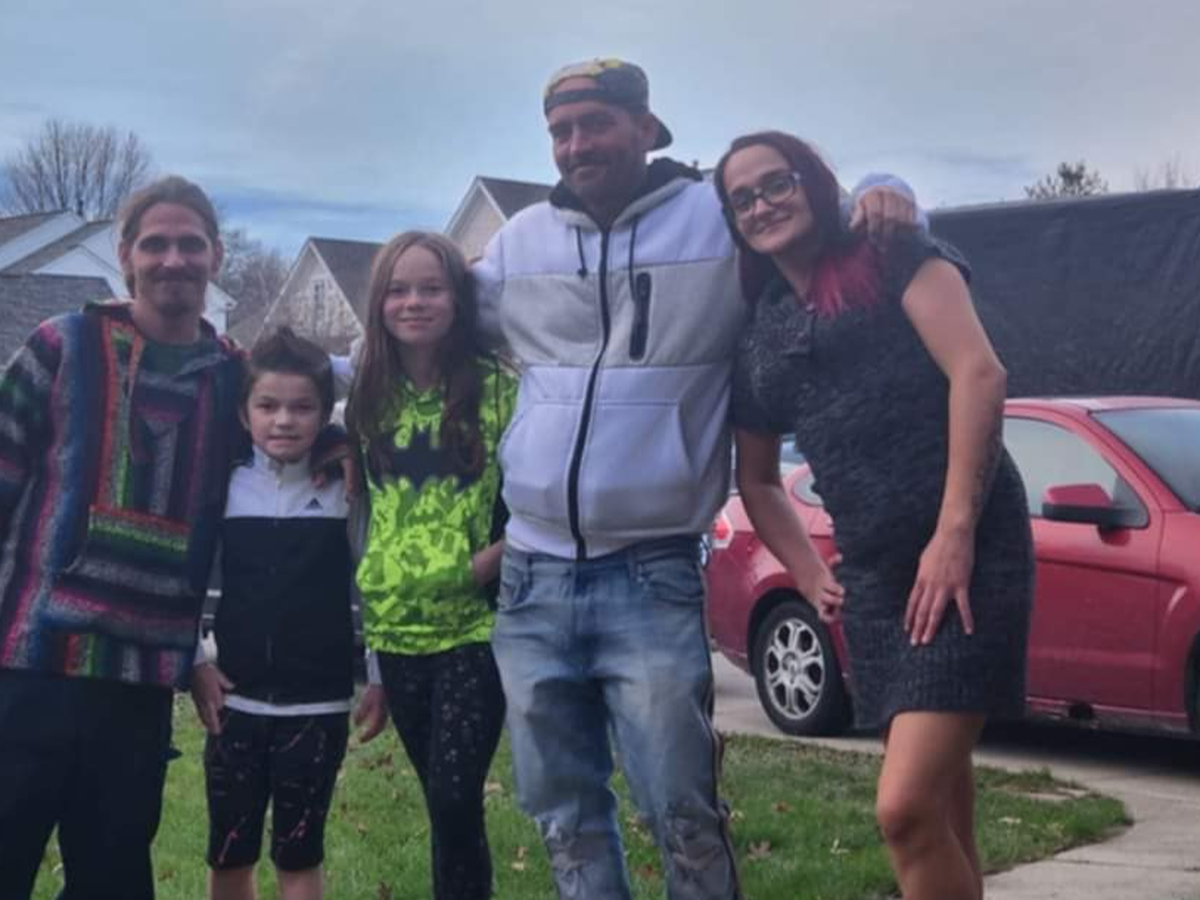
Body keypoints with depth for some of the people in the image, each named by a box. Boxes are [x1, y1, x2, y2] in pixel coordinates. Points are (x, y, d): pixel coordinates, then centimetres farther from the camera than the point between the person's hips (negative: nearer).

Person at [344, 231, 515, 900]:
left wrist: (493, 560, -18)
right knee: (445, 801, 12)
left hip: (476, 627, -4)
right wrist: (358, 638, 10)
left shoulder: (499, 387, -5)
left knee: (455, 800, -11)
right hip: (397, 632, 4)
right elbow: (359, 519, 13)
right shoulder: (371, 402, 8)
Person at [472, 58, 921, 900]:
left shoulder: (720, 216, -3)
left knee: (683, 815, -3)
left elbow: (832, 220, 5)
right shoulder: (519, 241, 10)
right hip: (532, 577, 5)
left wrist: (883, 197, -17)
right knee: (564, 814, 14)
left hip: (651, 577, -4)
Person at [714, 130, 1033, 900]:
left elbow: (978, 373, -10)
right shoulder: (758, 334, 19)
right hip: (874, 575, 6)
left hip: (965, 555, -6)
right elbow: (757, 478, 27)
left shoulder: (892, 259, 3)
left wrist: (956, 532, -16)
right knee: (940, 817, 9)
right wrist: (811, 575, 12)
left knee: (907, 807, -15)